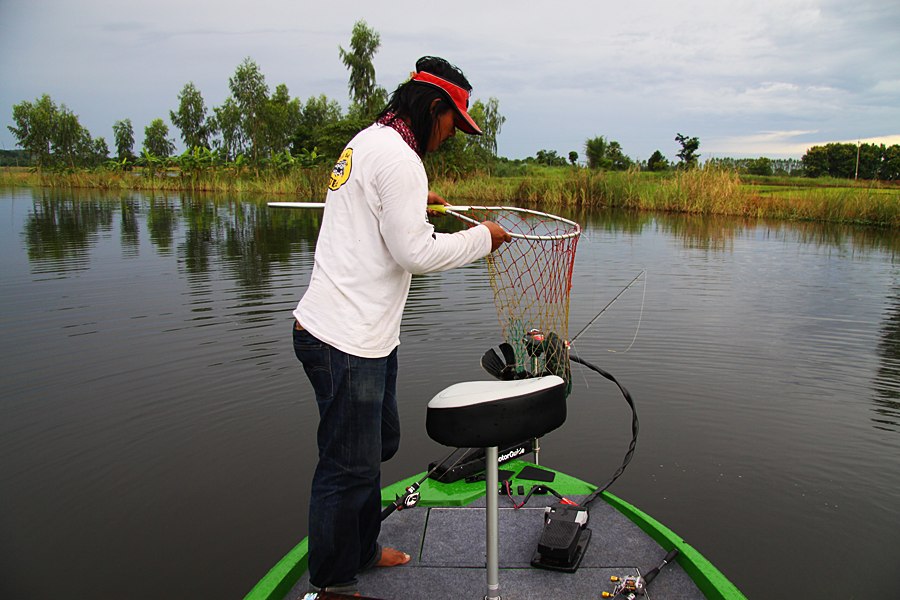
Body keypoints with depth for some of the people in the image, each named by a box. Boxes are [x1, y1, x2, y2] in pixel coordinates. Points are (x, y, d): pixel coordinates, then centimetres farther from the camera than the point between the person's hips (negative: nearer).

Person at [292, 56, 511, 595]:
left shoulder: (367, 141, 15)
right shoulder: (398, 158, -18)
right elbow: (414, 252, -21)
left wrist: (413, 202, 28)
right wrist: (481, 238, -8)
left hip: (367, 334, 11)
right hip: (347, 344, -11)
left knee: (378, 442, 24)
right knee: (350, 467, 3)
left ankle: (361, 550, 42)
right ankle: (332, 584, 23)